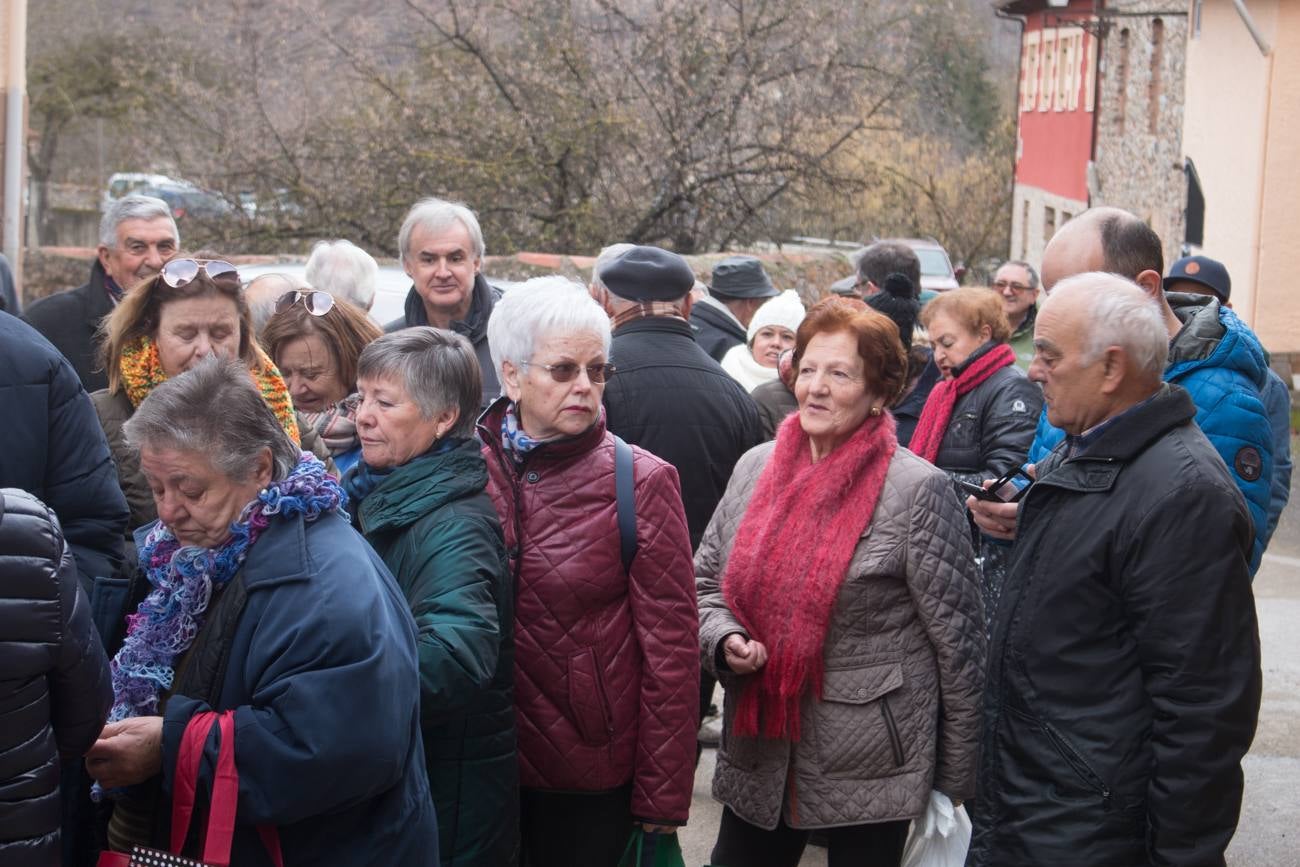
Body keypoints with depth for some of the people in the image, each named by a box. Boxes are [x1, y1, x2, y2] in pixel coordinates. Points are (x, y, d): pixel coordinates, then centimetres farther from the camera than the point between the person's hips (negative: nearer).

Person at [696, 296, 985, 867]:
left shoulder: (917, 490, -10)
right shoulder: (755, 467, 5)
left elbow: (958, 642, -7)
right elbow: (706, 580, 15)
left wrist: (957, 777, -5)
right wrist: (723, 640, -6)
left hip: (870, 772, -4)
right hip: (757, 760, 5)